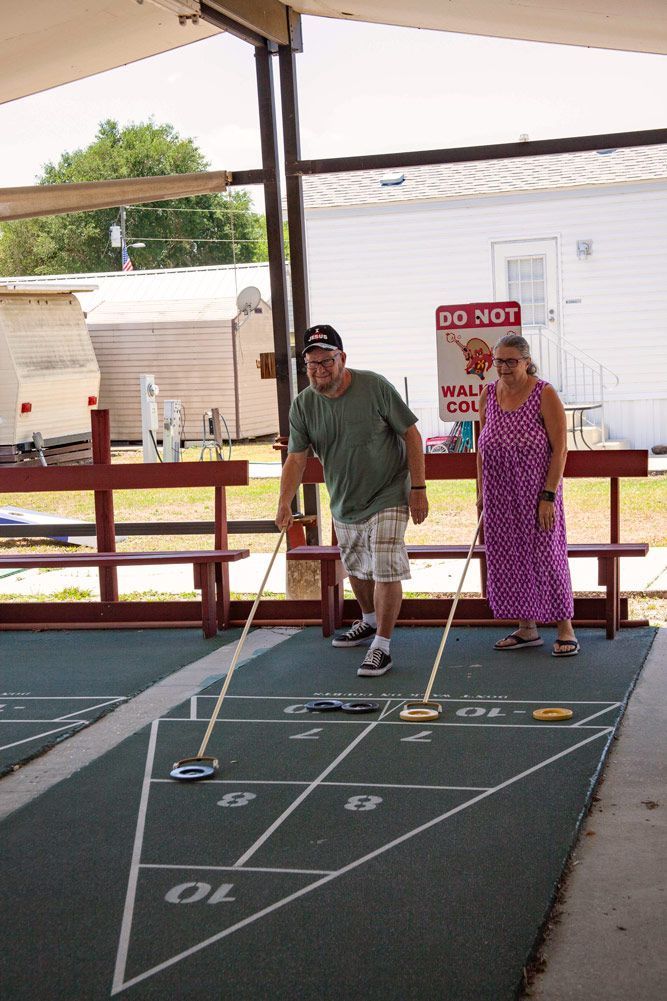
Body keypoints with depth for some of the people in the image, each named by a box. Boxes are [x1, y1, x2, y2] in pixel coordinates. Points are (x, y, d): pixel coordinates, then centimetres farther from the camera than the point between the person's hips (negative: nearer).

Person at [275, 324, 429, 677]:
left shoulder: (374, 387, -17)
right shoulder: (303, 405, -6)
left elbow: (411, 435, -11)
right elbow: (296, 458, -7)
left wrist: (418, 489, -14)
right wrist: (284, 503, -22)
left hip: (387, 498, -5)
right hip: (343, 502, 5)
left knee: (386, 571, -14)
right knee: (356, 568, 21)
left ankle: (382, 647, -5)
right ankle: (369, 623, 45)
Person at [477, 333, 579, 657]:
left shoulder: (544, 394, -10)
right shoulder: (488, 394, 5)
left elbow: (560, 448, -12)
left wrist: (549, 496, -17)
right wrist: (481, 491, 9)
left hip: (537, 492, -5)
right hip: (500, 494, 5)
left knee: (546, 554, -1)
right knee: (509, 558, 8)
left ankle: (565, 629, 11)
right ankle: (527, 629, 21)